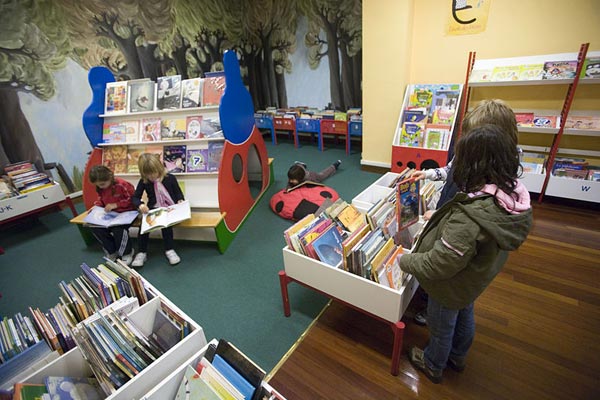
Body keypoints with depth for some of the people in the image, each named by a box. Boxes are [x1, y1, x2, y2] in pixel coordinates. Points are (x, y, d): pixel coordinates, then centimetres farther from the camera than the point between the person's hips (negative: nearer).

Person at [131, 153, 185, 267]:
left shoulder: (170, 178, -1)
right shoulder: (143, 182, 3)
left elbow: (178, 193, 8)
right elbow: (135, 197, 4)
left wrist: (180, 200, -14)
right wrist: (140, 205, -19)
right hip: (153, 210, 2)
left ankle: (169, 250, -17)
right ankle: (142, 252, -12)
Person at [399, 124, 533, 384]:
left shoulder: (470, 217, -43)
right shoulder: (512, 194, -17)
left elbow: (438, 265, -34)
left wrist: (405, 261, -18)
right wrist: (441, 218, 1)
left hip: (452, 287, -7)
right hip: (475, 279, 8)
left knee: (441, 328, 21)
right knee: (465, 317, 32)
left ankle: (433, 365, 51)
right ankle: (457, 356, 61)